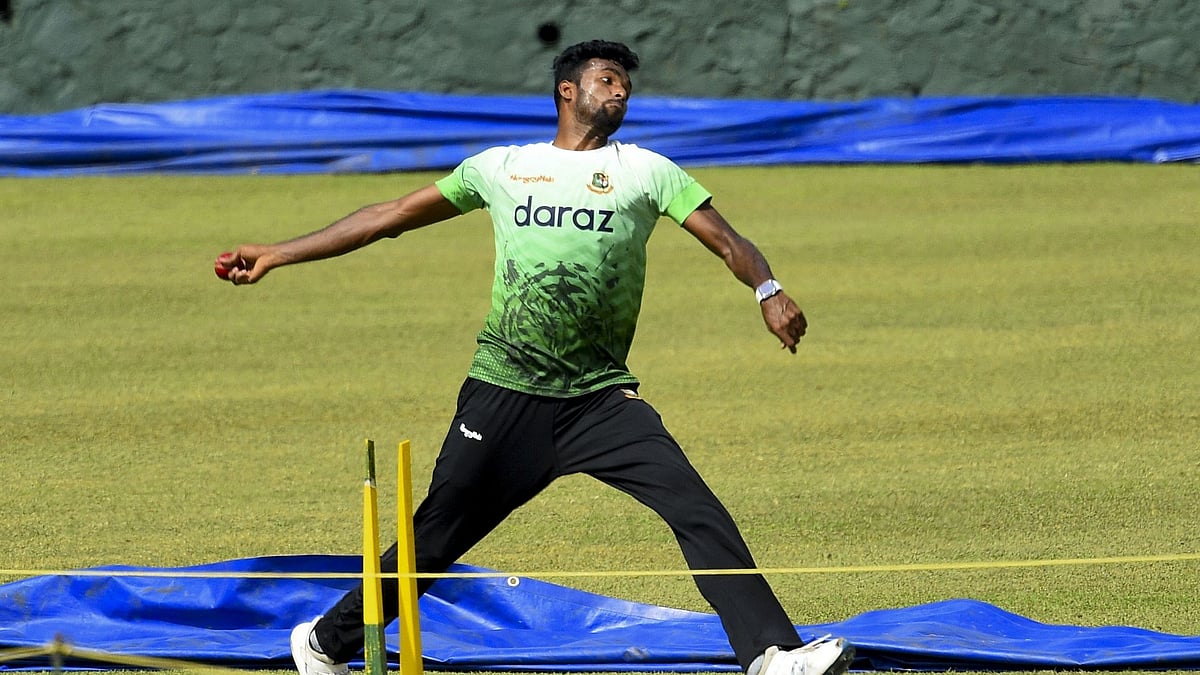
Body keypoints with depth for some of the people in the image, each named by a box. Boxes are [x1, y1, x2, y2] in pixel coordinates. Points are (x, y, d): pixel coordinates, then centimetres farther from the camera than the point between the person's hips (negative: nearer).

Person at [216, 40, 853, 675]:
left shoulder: (645, 171, 10)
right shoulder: (501, 167, 12)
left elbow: (723, 236, 0)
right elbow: (392, 216, 17)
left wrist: (768, 290, -23)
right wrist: (278, 254, 16)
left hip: (602, 399, 0)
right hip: (503, 395, 0)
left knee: (696, 507, -16)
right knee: (434, 536, 3)